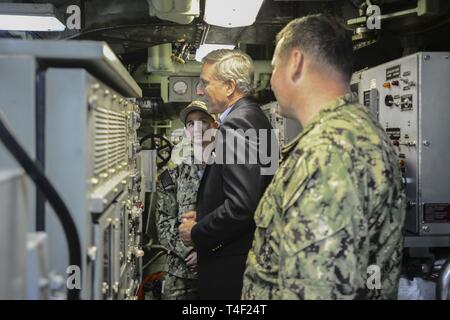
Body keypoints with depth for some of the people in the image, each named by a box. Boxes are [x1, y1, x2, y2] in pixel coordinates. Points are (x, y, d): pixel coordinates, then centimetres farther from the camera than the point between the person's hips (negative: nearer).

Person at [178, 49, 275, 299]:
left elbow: (241, 206, -26)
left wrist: (197, 233, -13)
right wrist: (204, 217, 11)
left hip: (229, 265, -10)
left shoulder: (237, 124, -19)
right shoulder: (253, 117, 11)